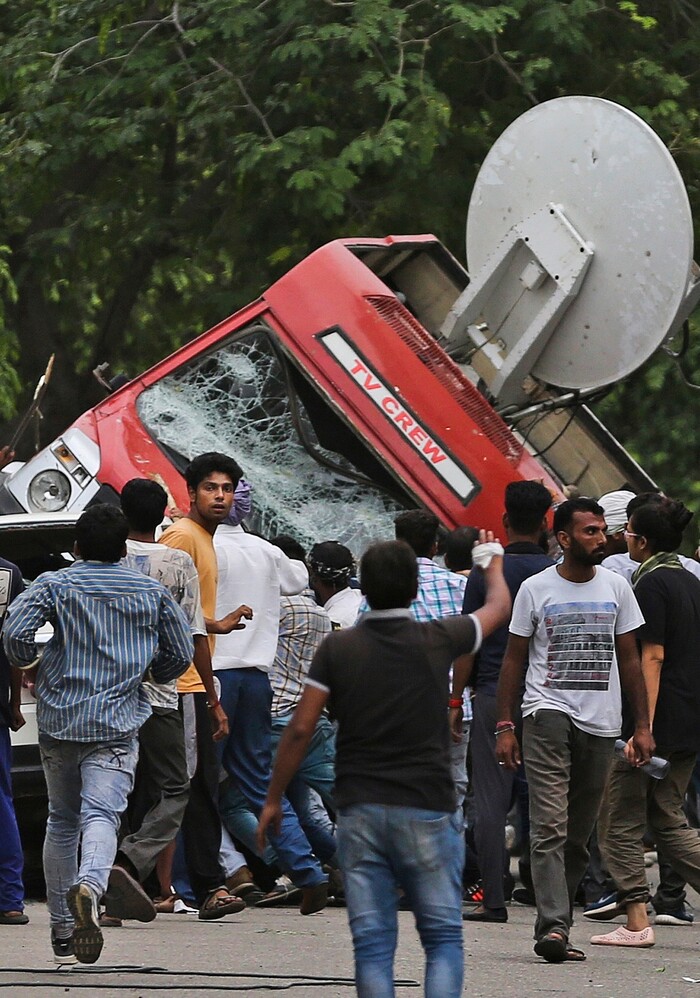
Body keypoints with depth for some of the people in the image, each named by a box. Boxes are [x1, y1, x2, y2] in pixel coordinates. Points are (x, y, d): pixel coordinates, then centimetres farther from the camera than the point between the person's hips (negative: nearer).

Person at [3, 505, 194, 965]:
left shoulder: (54, 586, 1)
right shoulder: (152, 593, 6)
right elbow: (181, 654, 9)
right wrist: (150, 676, 29)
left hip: (58, 720, 1)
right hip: (116, 724, -1)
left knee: (62, 821, 16)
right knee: (101, 815, -13)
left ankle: (62, 934, 19)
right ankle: (91, 884, -46)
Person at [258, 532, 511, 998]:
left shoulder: (337, 648, -1)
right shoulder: (438, 641, -1)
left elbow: (301, 729, -2)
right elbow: (499, 606, 18)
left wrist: (273, 799, 9)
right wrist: (493, 559, 40)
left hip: (360, 811, 1)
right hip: (427, 811, -1)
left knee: (372, 943, 3)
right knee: (444, 939, 5)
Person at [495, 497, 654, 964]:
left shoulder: (615, 588, 10)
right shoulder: (536, 589, 2)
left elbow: (630, 659, 14)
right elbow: (514, 659, 6)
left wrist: (643, 725, 8)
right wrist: (504, 725, -1)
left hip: (600, 724, 4)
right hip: (548, 714, -4)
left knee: (578, 836, 6)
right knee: (551, 827, -15)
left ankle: (555, 927, 13)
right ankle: (553, 926, -24)